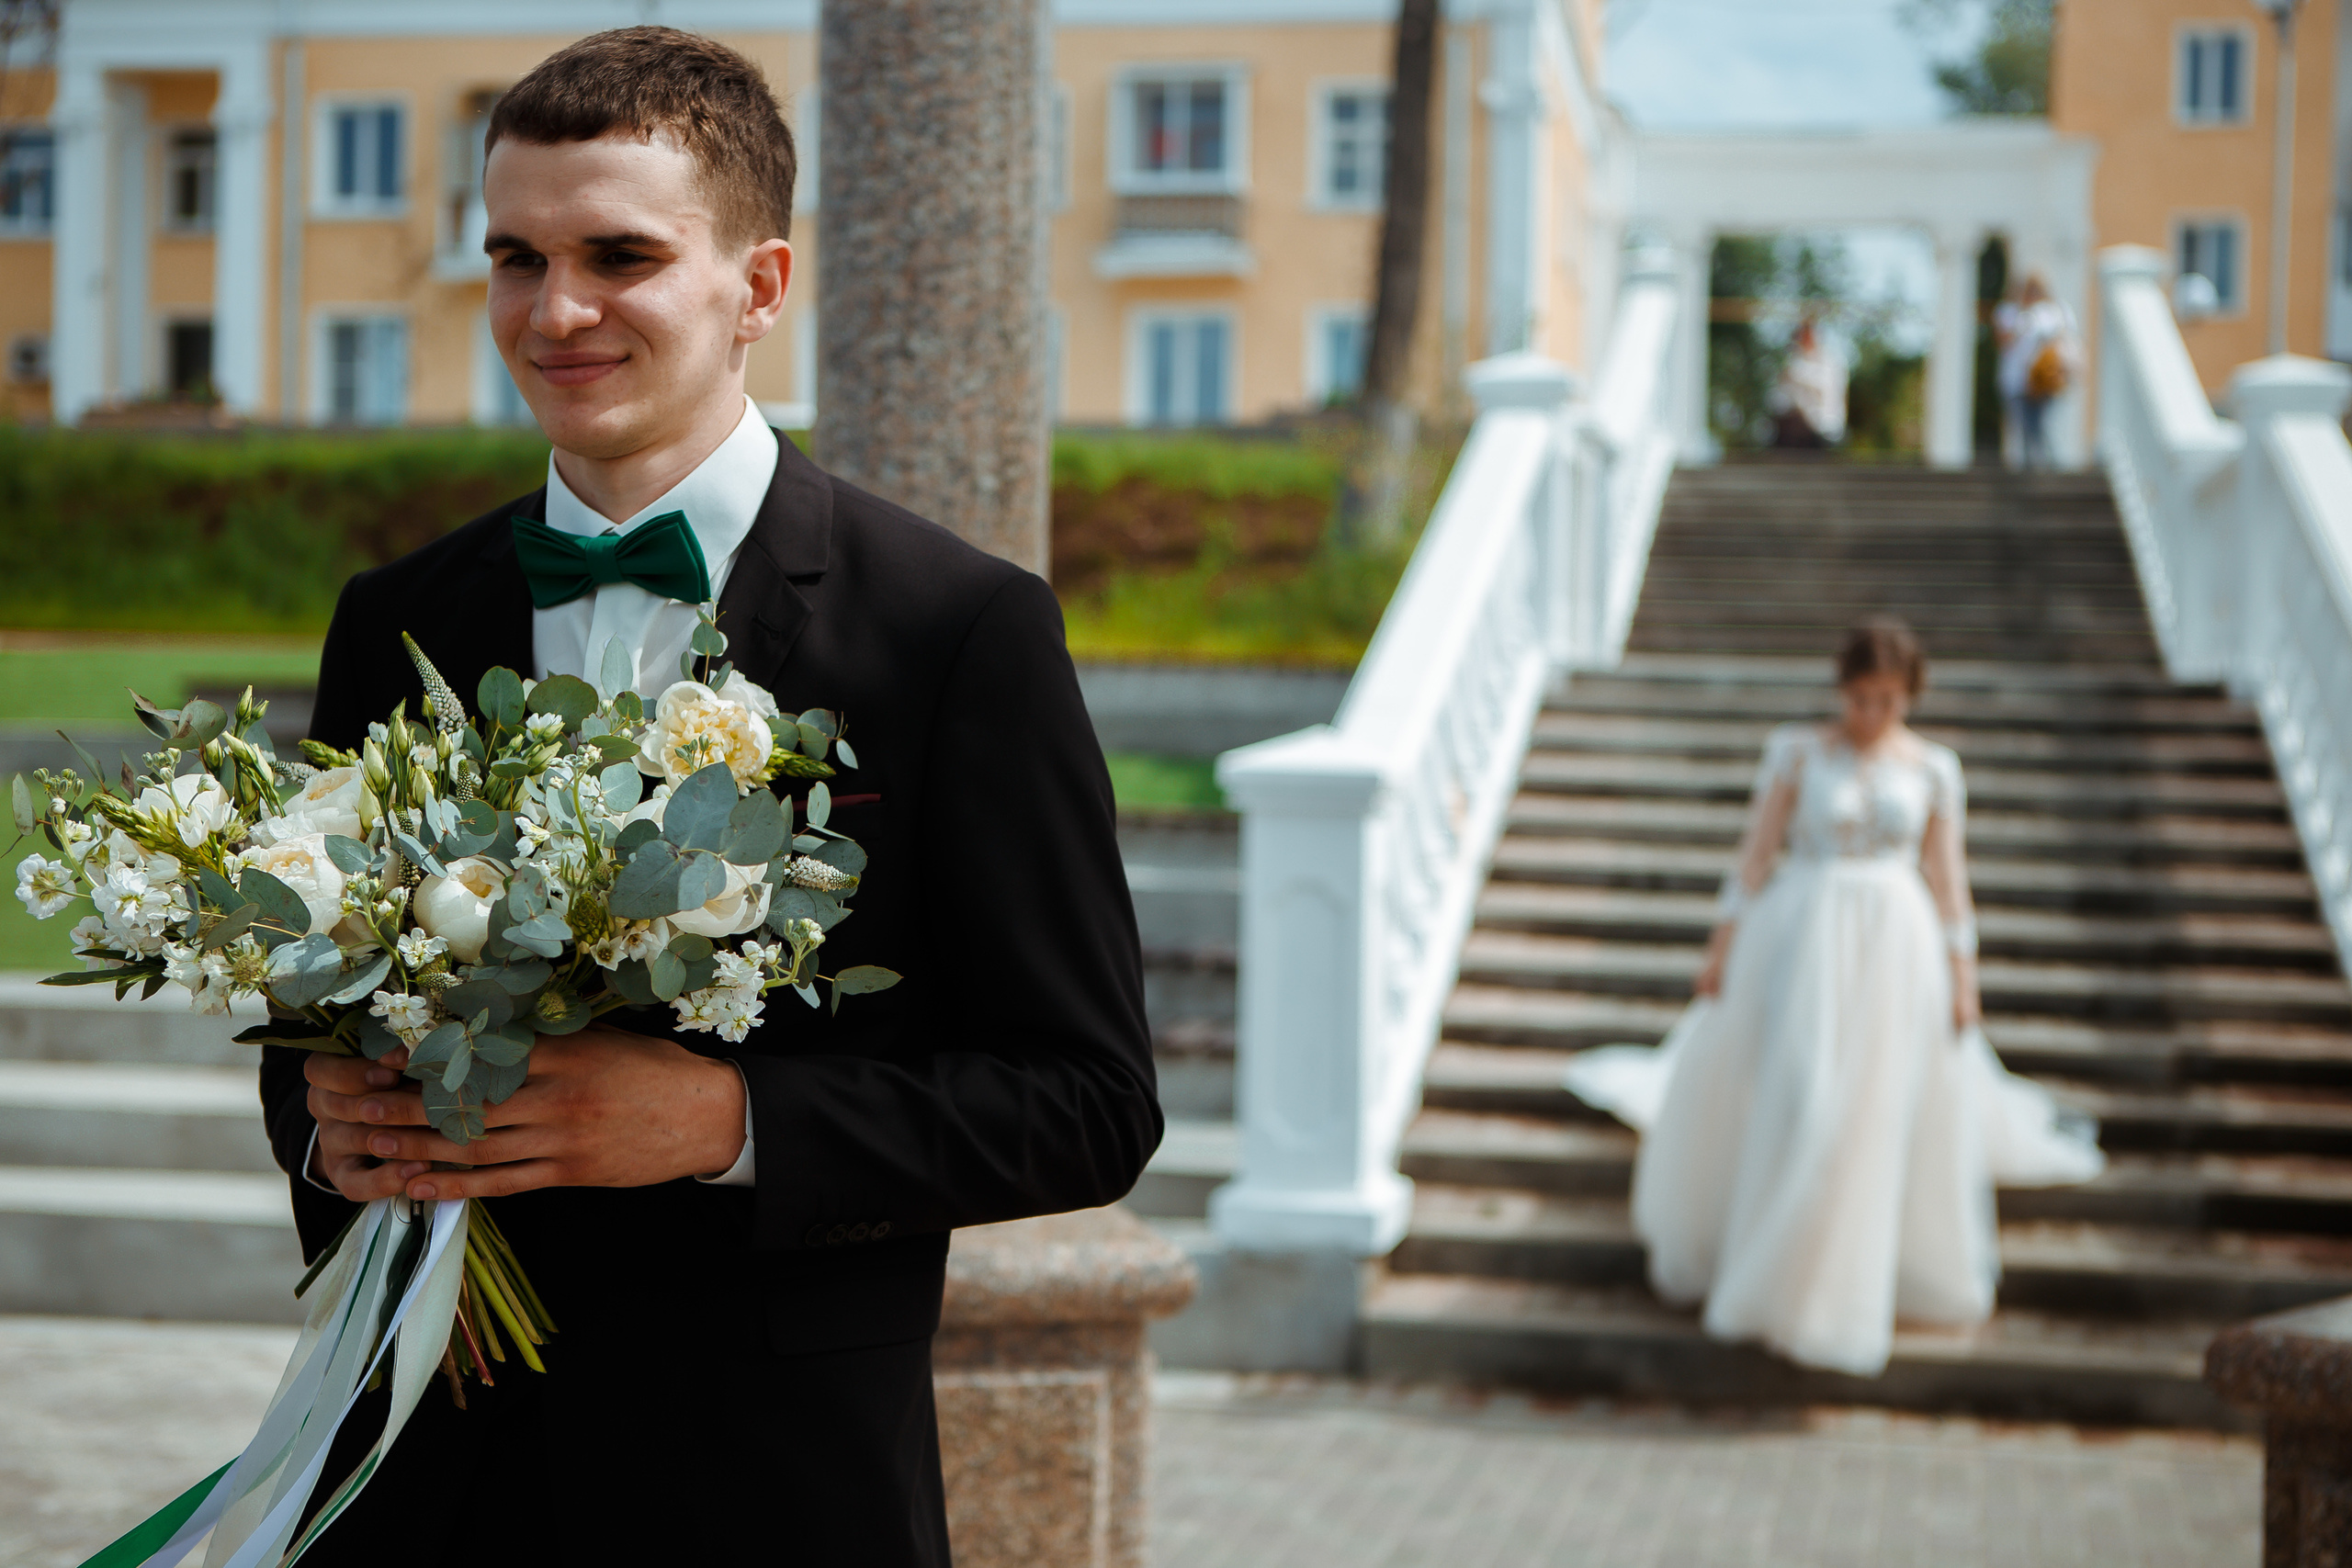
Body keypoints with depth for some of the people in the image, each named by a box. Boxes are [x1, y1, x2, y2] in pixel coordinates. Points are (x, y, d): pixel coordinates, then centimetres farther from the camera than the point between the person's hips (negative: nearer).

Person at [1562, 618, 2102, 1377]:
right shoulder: (1797, 750, -1)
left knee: (1883, 1121, 5)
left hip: (1894, 948, 1)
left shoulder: (1933, 768, 4)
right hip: (1799, 942, -1)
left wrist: (1963, 975, 0)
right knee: (1774, 1097, 0)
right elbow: (1756, 850, -1)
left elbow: (1947, 878, 6)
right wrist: (1722, 944, -5)